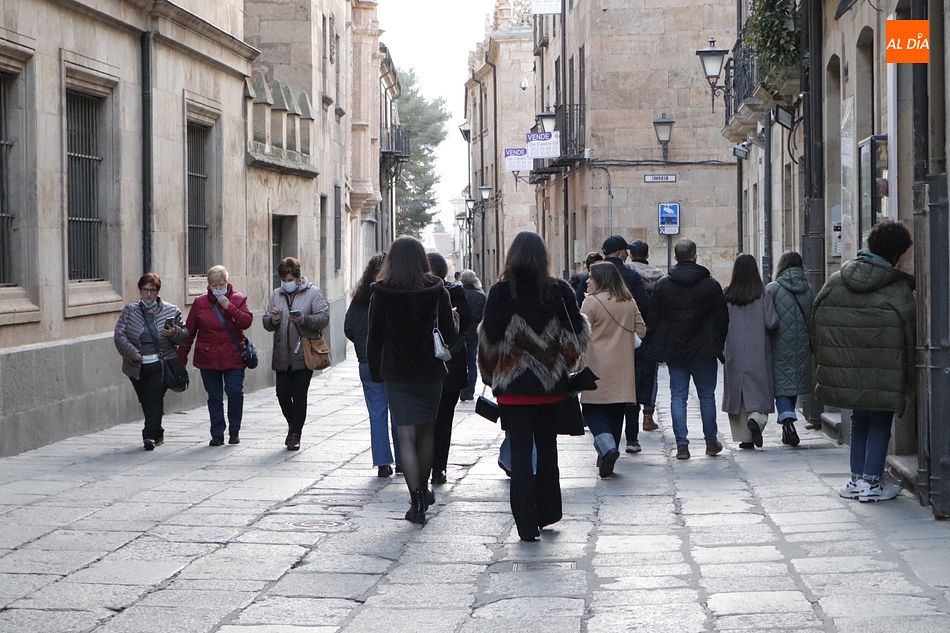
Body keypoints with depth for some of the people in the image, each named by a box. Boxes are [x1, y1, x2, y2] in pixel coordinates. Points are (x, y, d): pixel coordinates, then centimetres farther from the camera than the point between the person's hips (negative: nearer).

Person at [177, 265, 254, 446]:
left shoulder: (238, 299, 4)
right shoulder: (200, 303, 5)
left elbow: (247, 321, -10)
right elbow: (189, 331, 8)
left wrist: (229, 307, -17)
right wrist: (182, 356, 7)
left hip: (233, 357, -1)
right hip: (208, 358, 1)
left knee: (235, 392, -8)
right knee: (214, 397, 4)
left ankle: (234, 432, 9)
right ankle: (217, 434, 11)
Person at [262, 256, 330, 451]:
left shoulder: (313, 293, 0)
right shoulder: (276, 295, 13)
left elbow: (324, 318, -9)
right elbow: (266, 323, 12)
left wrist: (304, 320, -24)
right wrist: (274, 319, -11)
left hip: (303, 355, -4)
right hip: (282, 356, 4)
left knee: (299, 395, -3)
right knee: (283, 393, 3)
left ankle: (296, 433, 8)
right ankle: (293, 425, 28)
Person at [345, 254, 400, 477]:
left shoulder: (359, 299, -1)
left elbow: (348, 329, 0)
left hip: (368, 363, 2)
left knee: (377, 413, 6)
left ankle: (382, 463, 2)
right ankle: (402, 459, 16)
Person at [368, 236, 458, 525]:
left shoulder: (381, 293, -7)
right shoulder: (437, 290, -5)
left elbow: (374, 336, -4)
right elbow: (450, 334, -2)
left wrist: (376, 371, 8)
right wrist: (455, 317, 20)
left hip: (396, 373, -2)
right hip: (429, 371, 2)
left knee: (406, 436, -2)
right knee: (426, 432, 18)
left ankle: (417, 502, -11)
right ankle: (423, 491, 31)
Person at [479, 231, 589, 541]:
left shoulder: (501, 291, -8)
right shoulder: (559, 290, -2)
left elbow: (489, 338, -9)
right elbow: (578, 333, 0)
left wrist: (489, 374, 5)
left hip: (514, 387, -2)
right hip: (552, 386, 3)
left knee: (520, 452, 1)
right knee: (547, 447, 18)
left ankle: (527, 524, -2)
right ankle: (547, 512, 26)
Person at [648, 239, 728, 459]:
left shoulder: (662, 285, -1)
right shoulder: (711, 284, -5)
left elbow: (652, 319, 1)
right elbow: (722, 318, -2)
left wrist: (660, 347, 11)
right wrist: (719, 345, 10)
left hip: (673, 350, 1)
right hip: (704, 350, -1)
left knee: (677, 396, 4)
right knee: (707, 395, 10)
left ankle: (681, 443, -3)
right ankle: (711, 441, 16)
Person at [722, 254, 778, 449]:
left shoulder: (726, 295, -4)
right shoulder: (762, 294, -7)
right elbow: (771, 323, -9)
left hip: (734, 353, 1)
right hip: (758, 352, -1)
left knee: (736, 392, 9)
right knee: (758, 390, 5)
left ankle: (745, 437, 8)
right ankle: (756, 419, -23)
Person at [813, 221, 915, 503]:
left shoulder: (833, 283, 2)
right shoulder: (899, 291, -11)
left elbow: (817, 329, 7)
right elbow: (909, 339, -6)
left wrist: (825, 369, 16)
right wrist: (907, 383, 5)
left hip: (844, 374, 4)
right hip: (882, 380, -4)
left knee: (859, 421, 20)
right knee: (880, 424, 11)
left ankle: (857, 478, 20)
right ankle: (871, 482, 7)